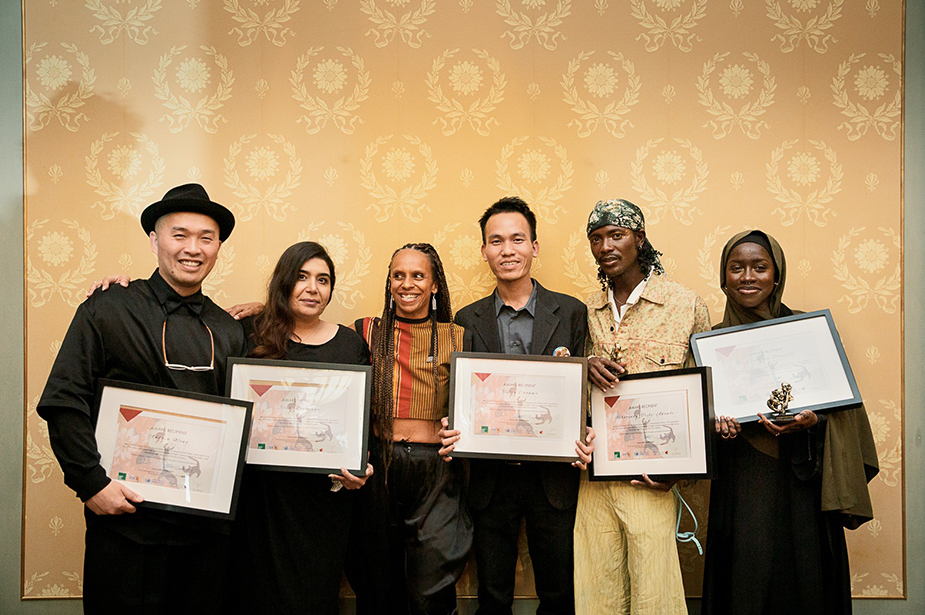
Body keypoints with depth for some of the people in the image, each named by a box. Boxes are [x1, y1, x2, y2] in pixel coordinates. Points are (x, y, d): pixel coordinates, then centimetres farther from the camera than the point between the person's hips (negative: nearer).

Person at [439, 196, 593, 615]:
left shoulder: (571, 312, 0)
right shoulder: (467, 320, 5)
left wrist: (585, 438, -16)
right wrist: (451, 432, -12)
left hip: (553, 476, -1)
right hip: (491, 477, 1)